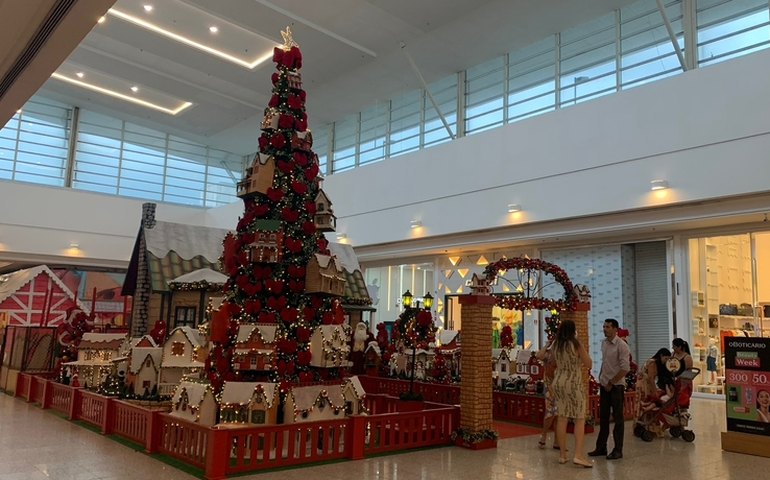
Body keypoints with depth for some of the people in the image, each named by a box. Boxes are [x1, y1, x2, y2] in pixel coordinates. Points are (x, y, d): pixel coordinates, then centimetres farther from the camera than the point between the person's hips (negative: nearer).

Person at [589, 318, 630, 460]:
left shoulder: (621, 345, -14)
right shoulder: (604, 343, 8)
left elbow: (625, 368, -18)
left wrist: (611, 383, -15)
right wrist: (601, 378, 9)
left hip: (616, 386, -7)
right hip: (604, 385, 7)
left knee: (617, 418, 2)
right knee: (603, 417, 13)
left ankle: (618, 450, 12)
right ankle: (601, 447, 22)